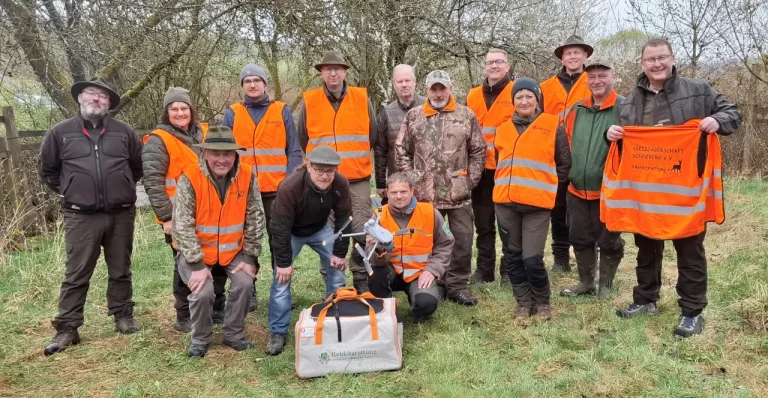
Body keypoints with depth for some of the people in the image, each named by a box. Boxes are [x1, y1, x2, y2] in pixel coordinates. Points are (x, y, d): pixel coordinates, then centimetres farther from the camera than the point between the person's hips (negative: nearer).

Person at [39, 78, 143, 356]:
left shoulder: (124, 132, 4)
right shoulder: (61, 132, 2)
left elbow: (138, 165, 17)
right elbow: (47, 170, 14)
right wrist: (69, 192, 10)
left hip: (121, 215, 1)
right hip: (81, 217, -1)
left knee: (120, 271, 11)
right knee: (76, 275, 2)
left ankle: (123, 317, 24)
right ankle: (67, 328, 10)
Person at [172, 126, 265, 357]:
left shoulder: (247, 177, -12)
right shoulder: (190, 179, -20)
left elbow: (255, 219, -6)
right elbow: (183, 226, -19)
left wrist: (250, 257, -7)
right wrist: (197, 265, -21)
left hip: (234, 250, 3)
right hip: (197, 250, -2)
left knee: (244, 283, -15)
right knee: (203, 292, -18)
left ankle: (234, 335, 10)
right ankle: (200, 339, 12)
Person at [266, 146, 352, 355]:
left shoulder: (341, 184, -26)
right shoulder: (289, 188, -37)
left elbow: (344, 219, -13)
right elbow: (280, 228, -29)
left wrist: (340, 253, -11)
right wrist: (284, 263, -26)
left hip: (320, 229, 4)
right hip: (291, 232, -3)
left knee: (337, 271, -1)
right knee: (282, 278, -12)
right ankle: (278, 332, 2)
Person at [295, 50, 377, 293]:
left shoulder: (362, 99, 4)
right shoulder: (309, 102, 4)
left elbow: (372, 136, 13)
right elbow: (302, 141, 12)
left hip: (357, 179, 0)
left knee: (363, 231, -3)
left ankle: (362, 278, 11)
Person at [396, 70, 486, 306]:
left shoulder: (466, 116, 5)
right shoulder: (413, 117, 6)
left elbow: (478, 151, 6)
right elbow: (401, 151, 8)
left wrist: (470, 180, 0)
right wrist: (412, 180, 0)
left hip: (459, 194, 0)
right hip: (424, 194, 0)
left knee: (462, 242, 5)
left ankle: (458, 287, 18)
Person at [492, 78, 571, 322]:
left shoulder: (553, 127, 0)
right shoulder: (503, 129, 12)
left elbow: (564, 164, 7)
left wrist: (546, 185, 7)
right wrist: (507, 184, 14)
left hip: (537, 203, -4)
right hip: (506, 203, 4)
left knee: (532, 260, -8)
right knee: (514, 257, 10)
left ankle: (542, 302, 17)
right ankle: (523, 304, 25)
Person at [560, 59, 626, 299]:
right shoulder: (576, 110, 8)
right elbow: (567, 145, 18)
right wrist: (571, 173, 13)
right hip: (577, 190, 5)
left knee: (608, 241, 8)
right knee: (580, 239, 14)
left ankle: (605, 286, 25)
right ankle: (586, 282, 30)